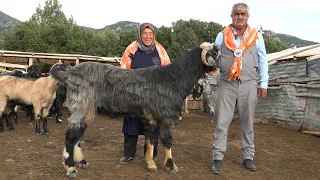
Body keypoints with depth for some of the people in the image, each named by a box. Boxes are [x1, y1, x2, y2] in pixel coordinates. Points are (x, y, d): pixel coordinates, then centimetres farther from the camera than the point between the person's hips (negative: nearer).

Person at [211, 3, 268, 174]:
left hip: (249, 84, 1)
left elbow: (263, 61, 10)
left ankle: (248, 157, 20)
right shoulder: (222, 36, 8)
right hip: (226, 84, 0)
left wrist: (263, 84, 5)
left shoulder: (256, 36, 9)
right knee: (221, 122, -2)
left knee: (247, 123, 9)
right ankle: (218, 158, 5)